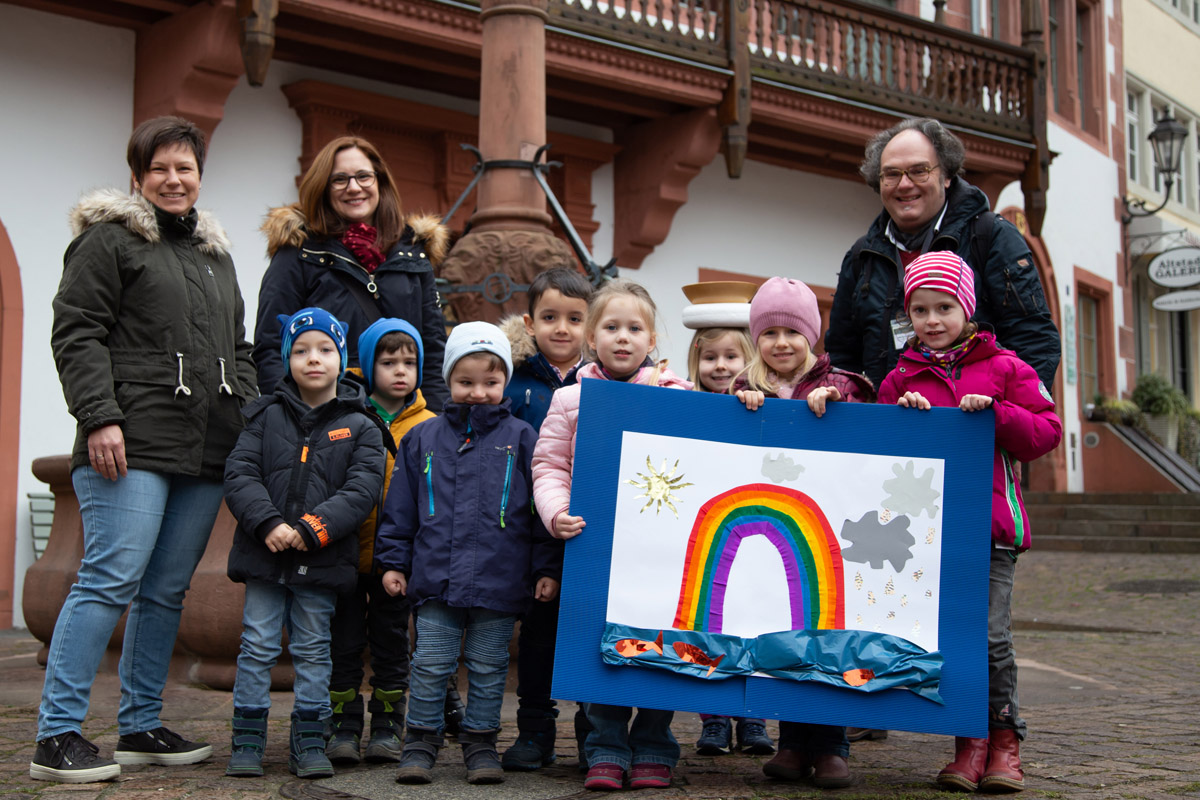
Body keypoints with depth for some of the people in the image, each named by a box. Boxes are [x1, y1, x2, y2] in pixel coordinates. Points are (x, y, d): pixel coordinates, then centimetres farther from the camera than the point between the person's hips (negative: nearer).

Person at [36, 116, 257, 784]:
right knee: (112, 579, -13)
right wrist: (100, 418, -15)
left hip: (205, 453, 7)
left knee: (168, 590, 7)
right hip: (132, 445, -7)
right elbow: (76, 333, -5)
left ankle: (141, 727, 16)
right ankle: (57, 737, -8)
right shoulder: (108, 238, 3)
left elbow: (237, 349, 28)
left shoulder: (216, 253, 24)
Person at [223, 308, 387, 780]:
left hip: (321, 560, -1)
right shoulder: (267, 416, 6)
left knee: (313, 650, 7)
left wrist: (311, 529, -18)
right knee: (257, 645, 5)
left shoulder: (360, 427, 2)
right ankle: (247, 740, 15)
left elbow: (361, 491, -7)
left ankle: (309, 742, 17)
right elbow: (240, 475, -1)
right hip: (263, 553, 1)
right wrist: (268, 523, -17)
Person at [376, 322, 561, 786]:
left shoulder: (521, 439, 2)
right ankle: (420, 743, 18)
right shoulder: (424, 439, 7)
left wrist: (548, 569, 0)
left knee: (488, 669, 9)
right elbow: (400, 507, 12)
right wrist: (393, 561, 8)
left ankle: (480, 743, 22)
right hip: (435, 578, 1)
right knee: (430, 665, 5)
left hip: (498, 584, -1)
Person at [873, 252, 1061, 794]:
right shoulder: (900, 381, 12)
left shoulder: (1004, 369, 6)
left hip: (990, 524, -2)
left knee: (990, 635, -5)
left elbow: (1045, 432, 1)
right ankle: (970, 741, 13)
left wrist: (995, 413, -14)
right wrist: (902, 416, -5)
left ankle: (1005, 739, 11)